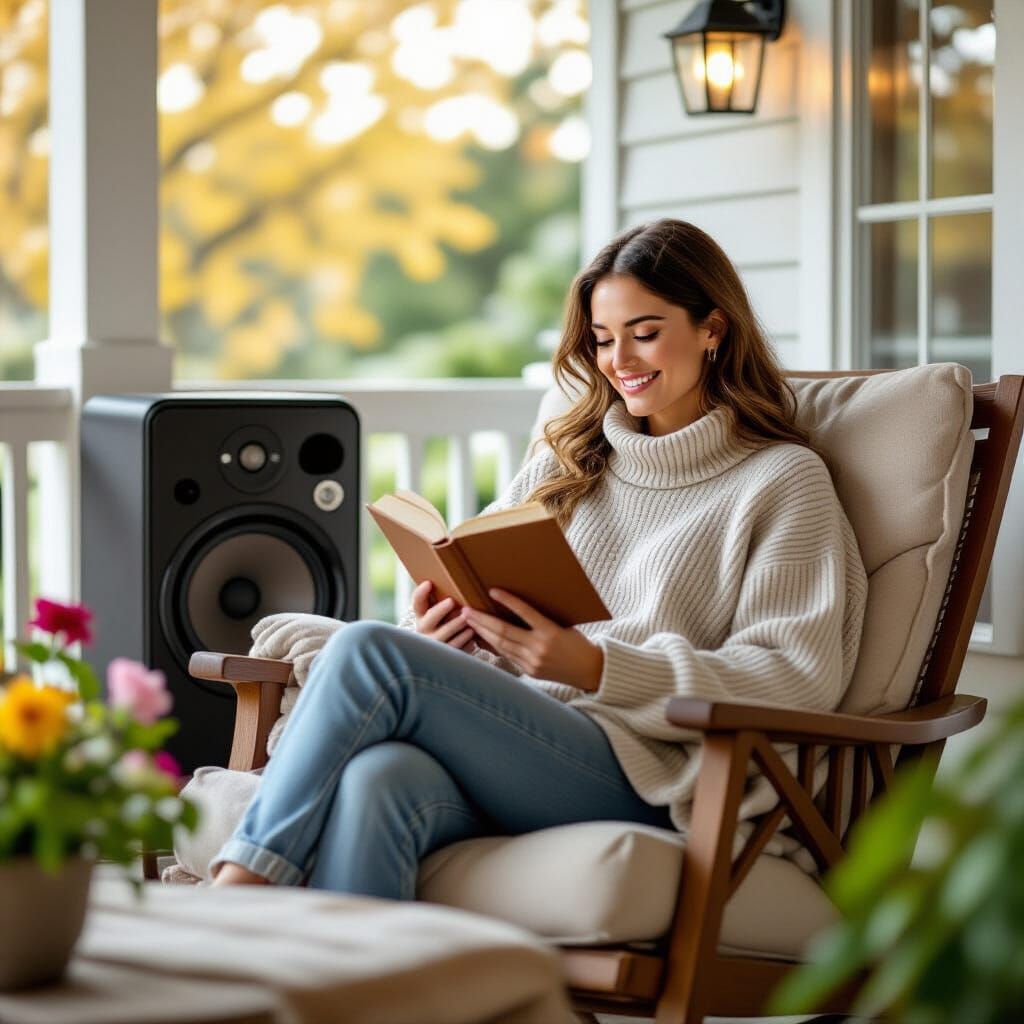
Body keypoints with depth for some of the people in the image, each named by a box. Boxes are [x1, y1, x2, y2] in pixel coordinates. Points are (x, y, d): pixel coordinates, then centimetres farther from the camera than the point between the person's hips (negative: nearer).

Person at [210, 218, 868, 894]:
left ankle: (241, 886, -25)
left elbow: (802, 679, -3)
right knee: (378, 777, -34)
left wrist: (596, 666, -14)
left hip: (640, 779, -5)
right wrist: (437, 632, -3)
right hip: (508, 749, 5)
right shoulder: (567, 460, 27)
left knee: (369, 654, -25)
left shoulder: (783, 480, 9)